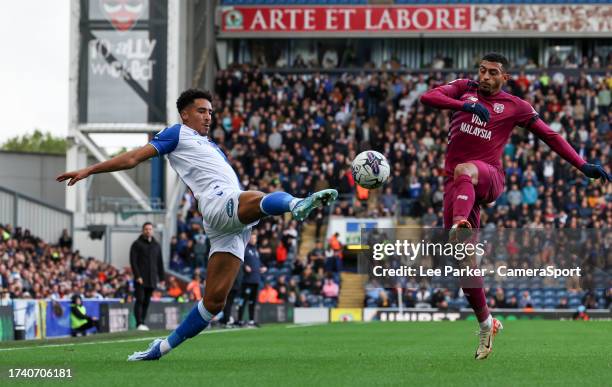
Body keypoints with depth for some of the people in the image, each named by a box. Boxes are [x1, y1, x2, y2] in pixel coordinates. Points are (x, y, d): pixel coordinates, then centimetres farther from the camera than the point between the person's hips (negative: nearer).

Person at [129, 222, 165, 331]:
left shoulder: (156, 245, 17)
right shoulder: (137, 244, 2)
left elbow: (160, 263, 19)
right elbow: (133, 261, -5)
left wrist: (162, 278, 11)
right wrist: (137, 276, -15)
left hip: (152, 279, 5)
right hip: (140, 279, -5)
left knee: (147, 302, 5)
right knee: (140, 300, -11)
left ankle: (142, 323, 9)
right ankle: (139, 323, -16)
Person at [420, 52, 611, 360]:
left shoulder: (515, 107, 9)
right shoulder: (465, 89, 13)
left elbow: (549, 135, 14)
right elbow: (428, 97, -3)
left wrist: (582, 165, 7)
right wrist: (464, 105, -21)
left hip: (489, 178, -3)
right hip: (456, 183, 3)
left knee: (463, 171, -40)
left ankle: (460, 226, -67)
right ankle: (486, 323, 11)